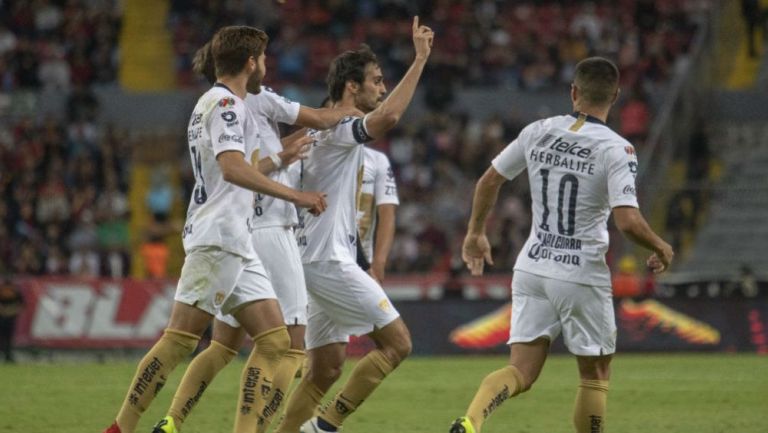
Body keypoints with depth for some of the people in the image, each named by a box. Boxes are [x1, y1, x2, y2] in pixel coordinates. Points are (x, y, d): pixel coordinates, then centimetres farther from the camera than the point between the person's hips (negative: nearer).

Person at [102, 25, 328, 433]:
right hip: (217, 240, -10)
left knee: (274, 340, 1)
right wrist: (295, 195, -23)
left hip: (236, 246, 10)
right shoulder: (225, 103, -8)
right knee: (180, 339, -12)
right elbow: (233, 167, -23)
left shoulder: (214, 102, 24)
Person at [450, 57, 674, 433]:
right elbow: (628, 221, -21)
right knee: (596, 375, 14)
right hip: (582, 276, -4)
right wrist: (660, 247, -1)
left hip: (532, 269, 4)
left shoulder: (538, 132, 2)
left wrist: (475, 233, 27)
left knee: (521, 372, 3)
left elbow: (489, 181, 12)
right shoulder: (616, 149, -13)